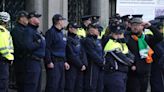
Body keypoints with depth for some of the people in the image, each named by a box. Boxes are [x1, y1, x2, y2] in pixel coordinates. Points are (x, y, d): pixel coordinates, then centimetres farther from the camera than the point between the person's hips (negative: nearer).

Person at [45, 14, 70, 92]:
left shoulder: (61, 33, 20)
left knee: (61, 85, 10)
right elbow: (47, 48, -17)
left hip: (61, 62, 9)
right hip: (53, 63, -9)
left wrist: (64, 61, 20)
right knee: (52, 85, -12)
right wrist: (49, 62, -22)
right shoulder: (51, 32, -9)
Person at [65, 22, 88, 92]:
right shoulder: (68, 40, -9)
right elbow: (71, 55, -13)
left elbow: (83, 53, 9)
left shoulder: (78, 39, 14)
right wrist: (81, 65, -12)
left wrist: (84, 64, -6)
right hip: (71, 67, -7)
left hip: (80, 67, 7)